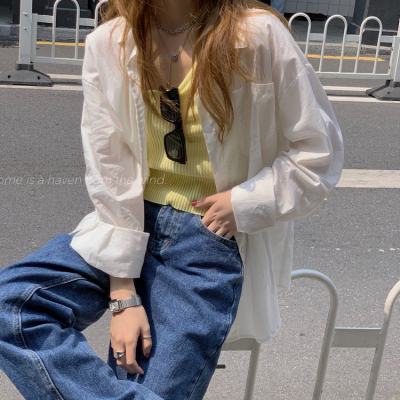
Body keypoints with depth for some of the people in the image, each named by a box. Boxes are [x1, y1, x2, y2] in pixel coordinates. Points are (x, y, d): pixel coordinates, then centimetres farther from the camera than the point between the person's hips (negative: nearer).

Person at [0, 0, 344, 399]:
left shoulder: (258, 35, -11)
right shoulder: (107, 44, -3)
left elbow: (320, 151, -3)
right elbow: (109, 174, -7)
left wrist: (244, 203, -16)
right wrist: (123, 294, -11)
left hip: (212, 243, -3)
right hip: (134, 224, 4)